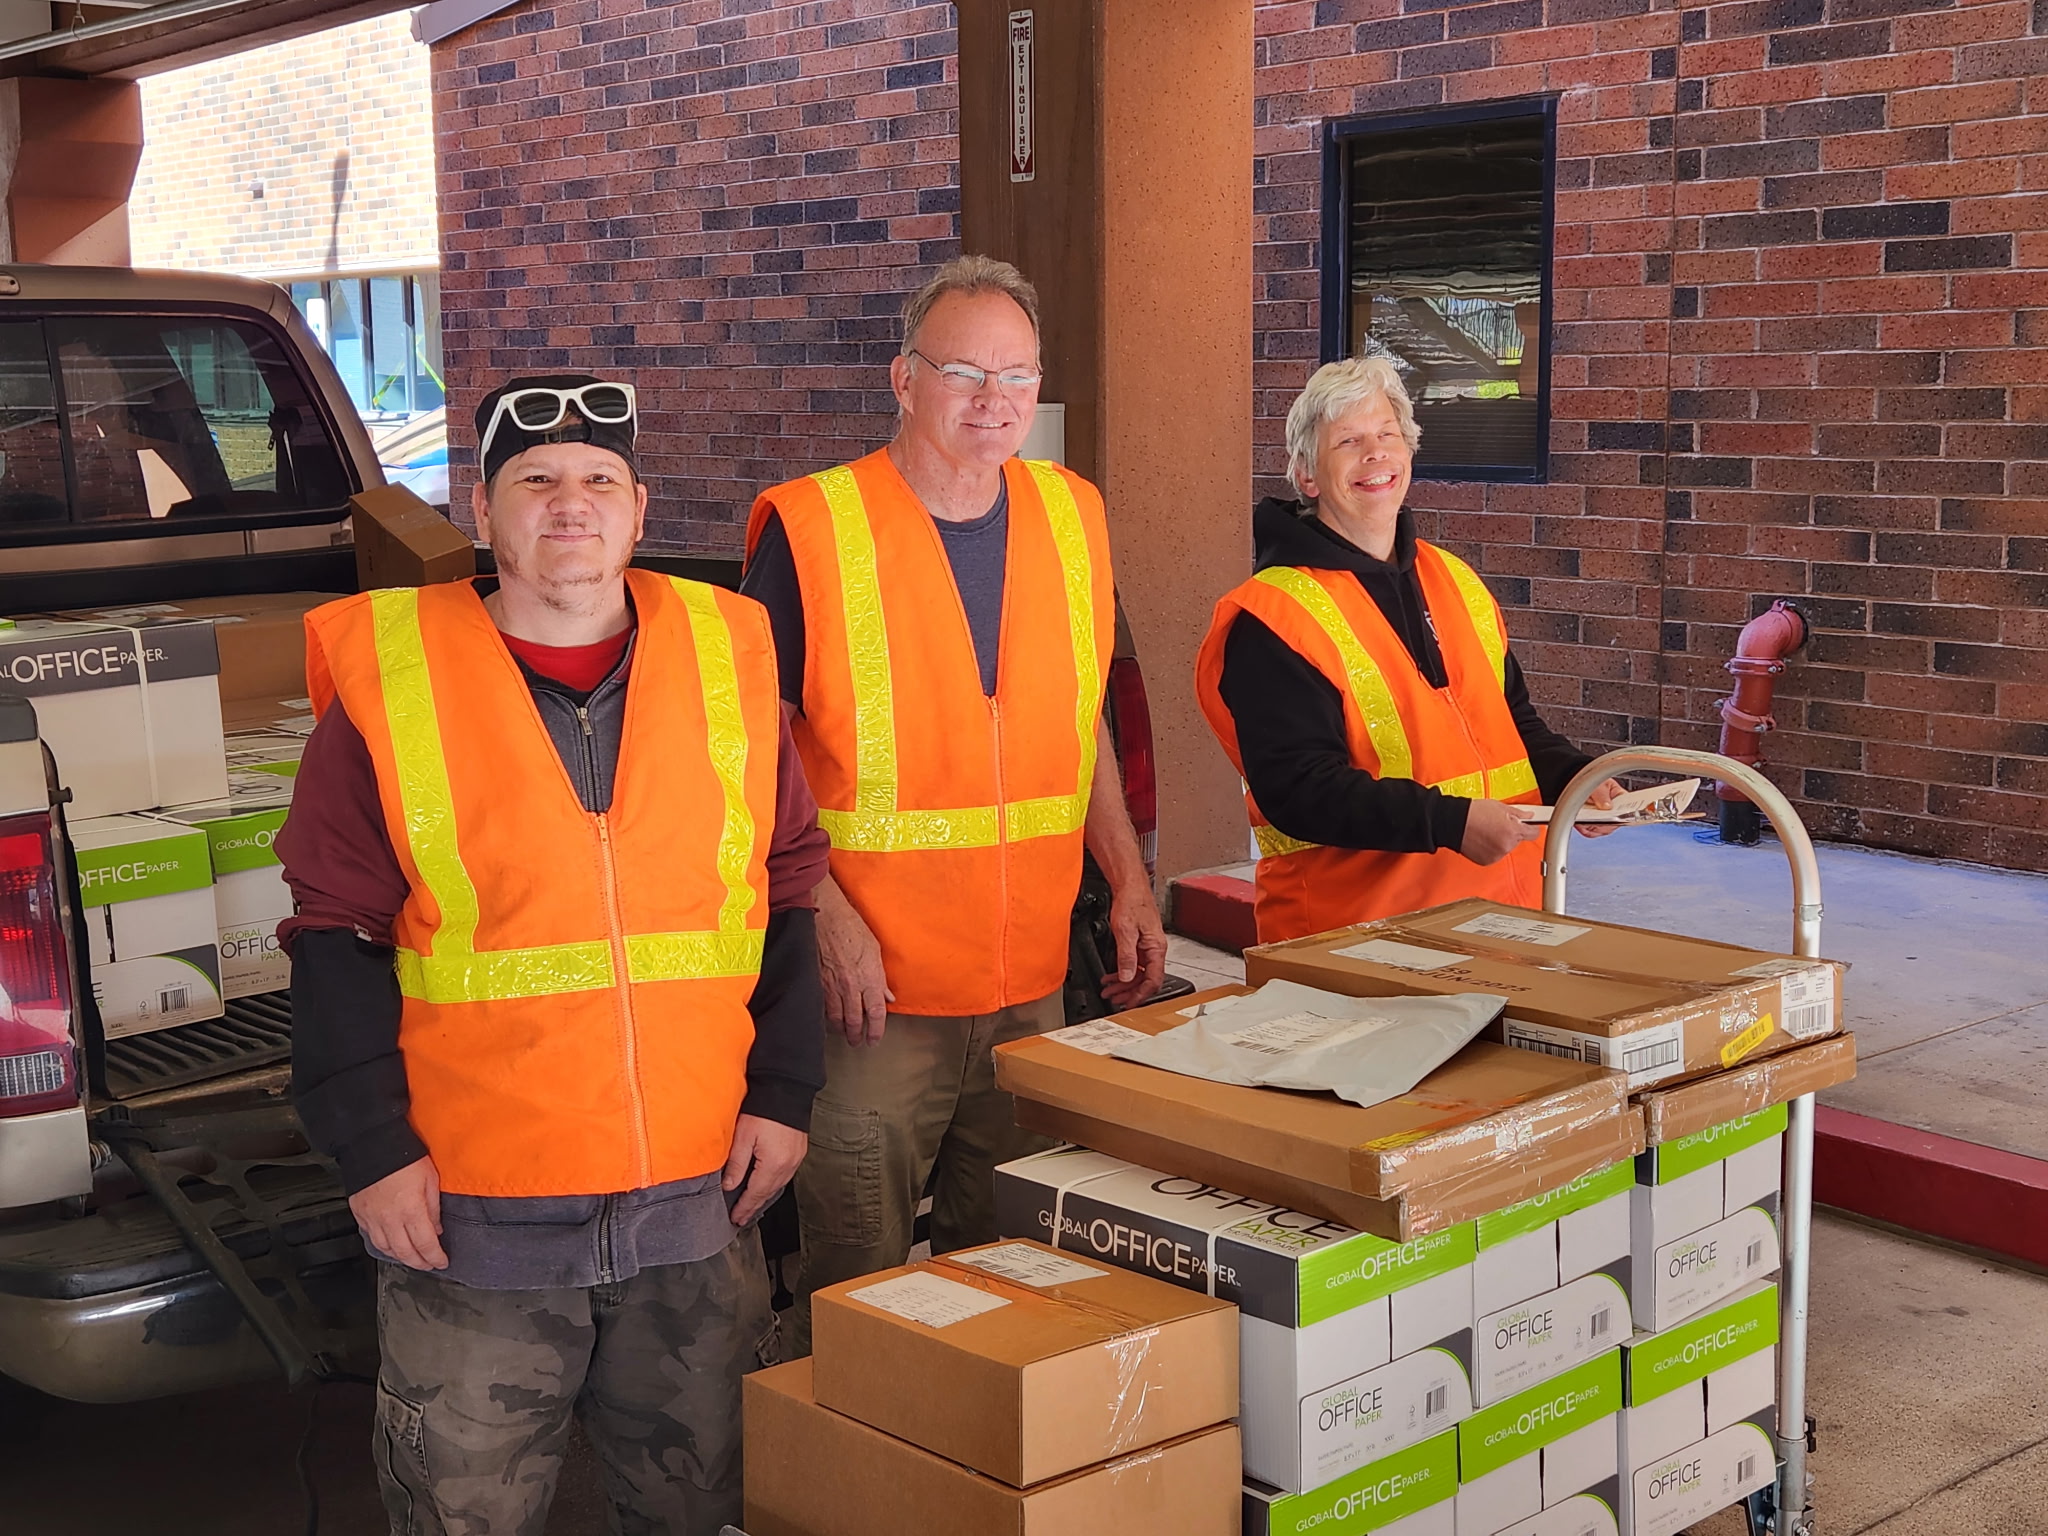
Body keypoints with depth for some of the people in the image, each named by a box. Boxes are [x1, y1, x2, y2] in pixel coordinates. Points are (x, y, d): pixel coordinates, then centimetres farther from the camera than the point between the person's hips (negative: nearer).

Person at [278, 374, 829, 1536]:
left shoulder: (725, 659, 4)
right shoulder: (391, 677, -4)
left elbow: (786, 894, 10)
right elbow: (339, 937, -2)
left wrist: (783, 1092, 5)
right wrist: (371, 1148, -6)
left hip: (699, 1193, 3)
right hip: (470, 1207, -2)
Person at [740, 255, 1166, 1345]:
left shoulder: (1071, 518, 7)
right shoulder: (810, 529, -10)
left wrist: (1129, 881, 8)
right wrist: (826, 913, -17)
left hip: (1032, 985, 5)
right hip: (875, 984, -5)